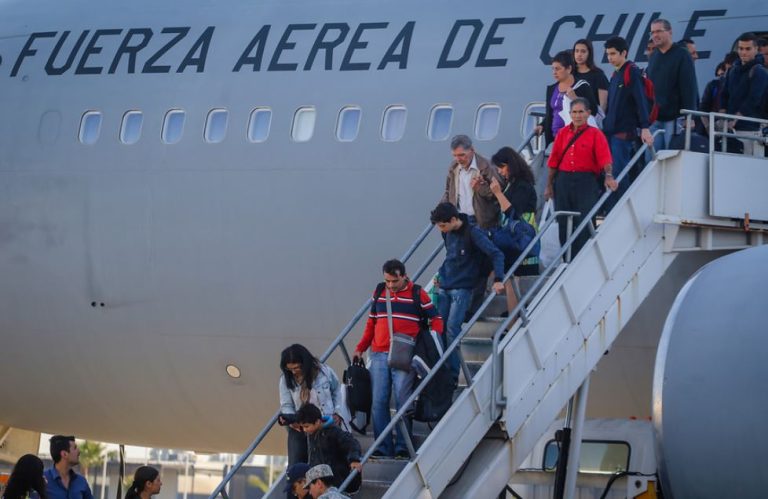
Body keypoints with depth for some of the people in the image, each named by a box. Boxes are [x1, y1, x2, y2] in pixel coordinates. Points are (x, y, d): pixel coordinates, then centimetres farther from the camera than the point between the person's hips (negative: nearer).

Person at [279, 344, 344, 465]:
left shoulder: (324, 372, -6)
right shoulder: (286, 379, -5)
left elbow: (337, 391, 11)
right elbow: (286, 405, -4)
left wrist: (337, 413, 1)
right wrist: (290, 420, -24)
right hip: (298, 428, 0)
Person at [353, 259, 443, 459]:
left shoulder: (417, 294, 2)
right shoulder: (379, 292, 13)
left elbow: (436, 319, 7)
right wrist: (360, 348, 16)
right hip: (379, 355, 4)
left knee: (402, 401, -7)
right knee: (378, 402, -1)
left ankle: (402, 447, -3)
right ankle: (382, 448, 3)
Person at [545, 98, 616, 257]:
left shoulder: (595, 134, 0)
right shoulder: (563, 134, 11)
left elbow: (604, 158, -13)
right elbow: (554, 162, 13)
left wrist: (609, 176, -29)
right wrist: (549, 185, 12)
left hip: (586, 182, -4)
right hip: (563, 181, 4)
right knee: (564, 225, 7)